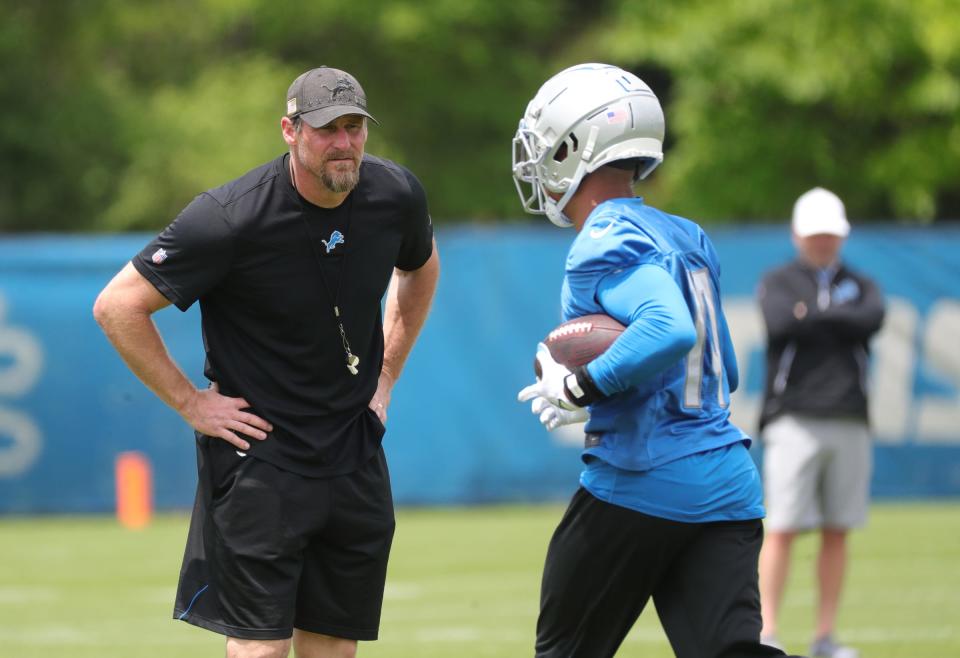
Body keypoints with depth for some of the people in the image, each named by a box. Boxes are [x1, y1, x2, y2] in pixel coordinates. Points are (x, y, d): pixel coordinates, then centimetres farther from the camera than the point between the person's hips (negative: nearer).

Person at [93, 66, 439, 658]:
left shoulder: (396, 196, -2)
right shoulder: (231, 218, -20)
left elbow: (420, 270, 23)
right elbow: (118, 306, -14)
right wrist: (189, 403, -11)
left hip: (355, 453, 5)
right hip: (258, 458, -5)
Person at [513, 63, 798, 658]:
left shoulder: (605, 245, -11)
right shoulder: (690, 239, 17)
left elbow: (669, 331, -29)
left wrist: (580, 389, -18)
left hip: (641, 486, -7)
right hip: (729, 486, 7)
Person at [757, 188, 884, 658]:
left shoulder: (859, 286, 17)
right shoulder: (777, 283, 9)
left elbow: (872, 320, -6)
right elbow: (781, 322, -13)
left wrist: (814, 314, -5)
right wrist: (839, 322, -4)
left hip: (848, 422, 3)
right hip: (794, 420, -3)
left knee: (837, 532, 4)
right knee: (782, 528, -10)